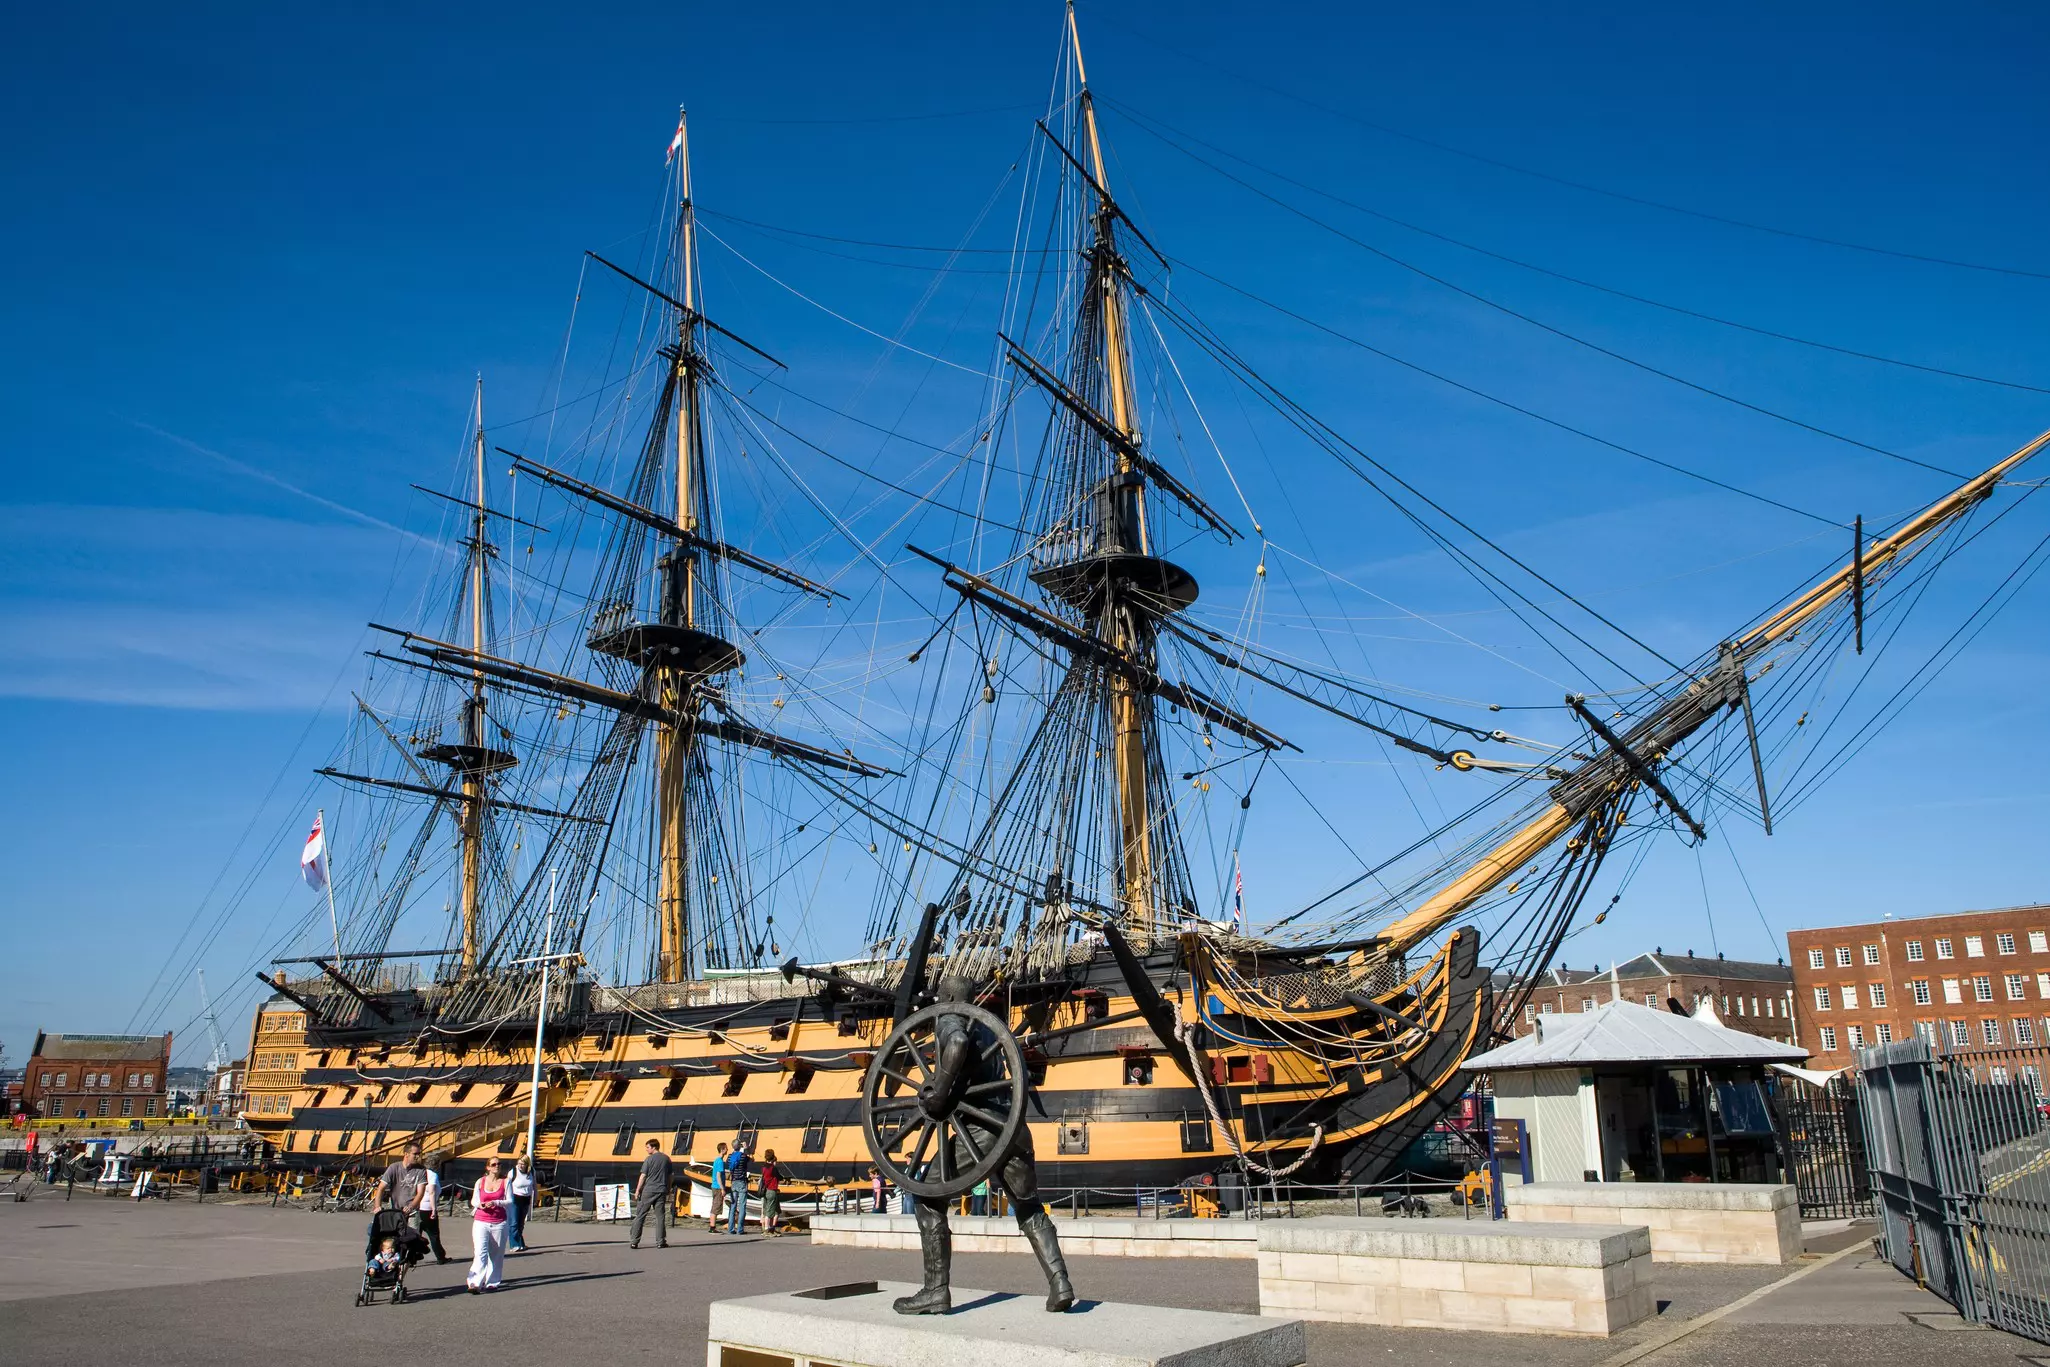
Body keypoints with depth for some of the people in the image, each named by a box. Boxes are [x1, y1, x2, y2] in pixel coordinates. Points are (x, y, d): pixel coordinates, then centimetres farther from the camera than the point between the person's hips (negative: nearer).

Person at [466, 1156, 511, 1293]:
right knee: (480, 1252, -13)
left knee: (496, 1254, 4)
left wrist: (496, 1202, -16)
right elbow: (473, 1200, 15)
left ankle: (492, 1282, 13)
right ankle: (475, 1283, -17)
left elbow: (510, 1202, 1)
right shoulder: (480, 1181, 8)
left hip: (499, 1223, 0)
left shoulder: (505, 1182, 5)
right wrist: (479, 1205, -8)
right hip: (481, 1222, 0)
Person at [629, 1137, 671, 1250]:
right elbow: (670, 1176, 13)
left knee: (640, 1215, 4)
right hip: (661, 1190, 4)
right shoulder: (666, 1159, 8)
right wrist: (668, 1190, 21)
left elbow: (643, 1176, -8)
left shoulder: (649, 1159, -7)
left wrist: (637, 1190, -2)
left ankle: (634, 1241, 3)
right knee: (660, 1216, 6)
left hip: (648, 1190, -4)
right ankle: (661, 1241, 3)